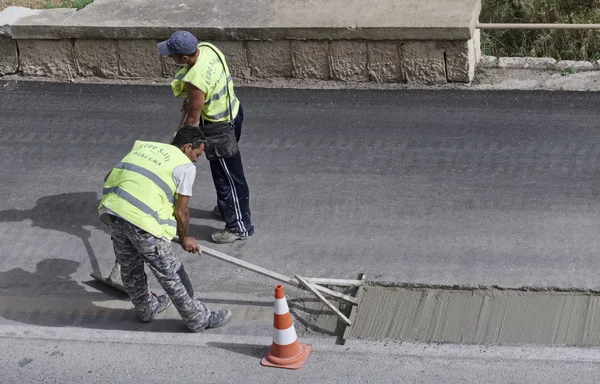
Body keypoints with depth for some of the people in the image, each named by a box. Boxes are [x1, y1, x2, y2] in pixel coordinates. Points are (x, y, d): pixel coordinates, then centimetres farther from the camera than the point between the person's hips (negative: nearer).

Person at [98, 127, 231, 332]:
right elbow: (181, 212, 5)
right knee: (170, 273, 8)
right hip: (143, 221, -7)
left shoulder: (144, 146, 22)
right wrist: (184, 238, 23)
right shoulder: (186, 166, 4)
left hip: (112, 209, 7)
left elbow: (110, 176, 24)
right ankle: (199, 319, 22)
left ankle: (146, 308, 47)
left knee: (130, 267, 26)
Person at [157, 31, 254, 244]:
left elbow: (193, 119, -23)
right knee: (226, 171, 27)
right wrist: (191, 100, 13)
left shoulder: (195, 80, -35)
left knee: (227, 176, 7)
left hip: (220, 127, -9)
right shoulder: (207, 49, -10)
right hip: (232, 111, 9)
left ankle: (240, 226, 21)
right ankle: (227, 207, 47)